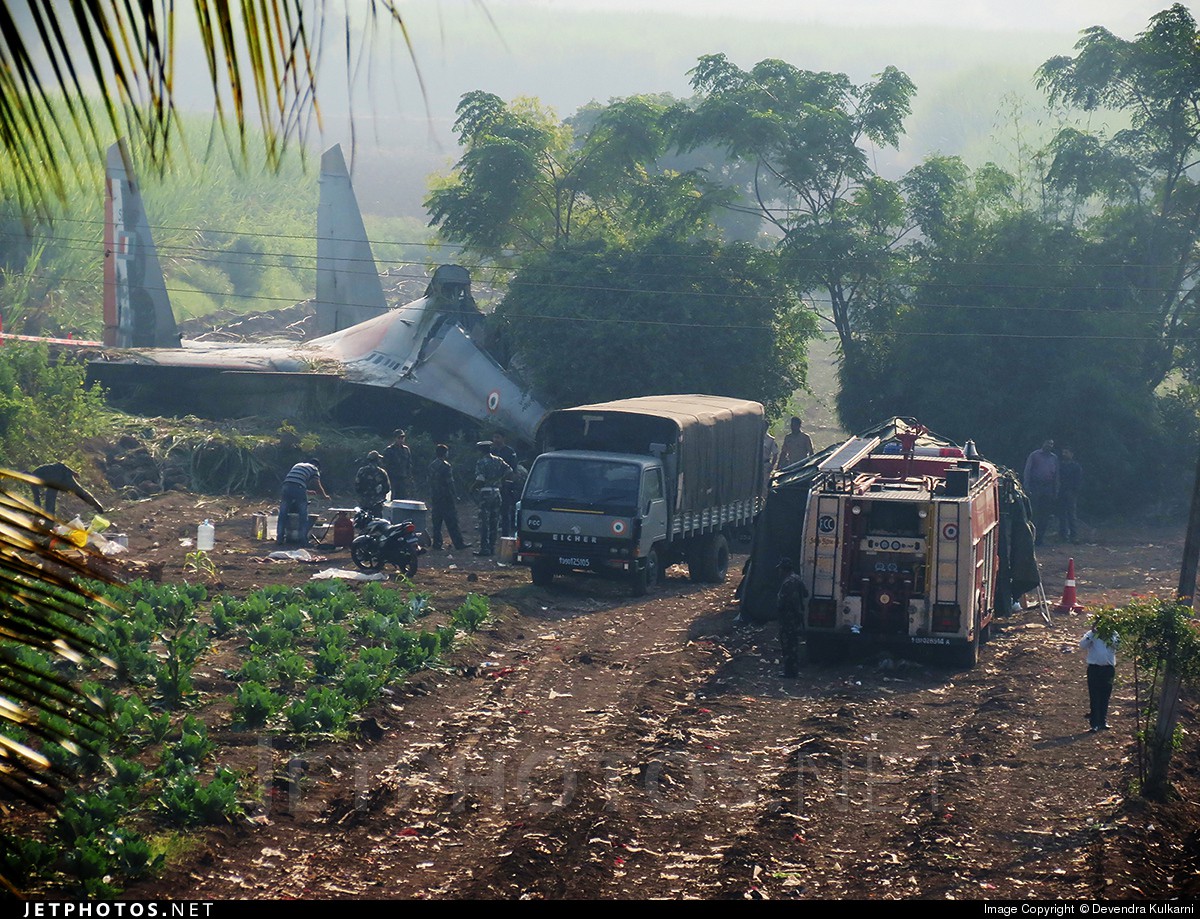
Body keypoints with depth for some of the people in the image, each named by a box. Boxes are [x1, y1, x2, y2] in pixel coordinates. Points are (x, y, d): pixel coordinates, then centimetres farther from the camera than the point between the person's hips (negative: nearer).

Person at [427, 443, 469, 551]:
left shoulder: (432, 465, 8)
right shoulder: (446, 466, -15)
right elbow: (450, 483, -17)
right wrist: (455, 496, -11)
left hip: (434, 497, 7)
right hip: (446, 497, -7)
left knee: (436, 521, 9)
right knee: (452, 522, -2)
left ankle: (437, 543, 8)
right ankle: (458, 543, 1)